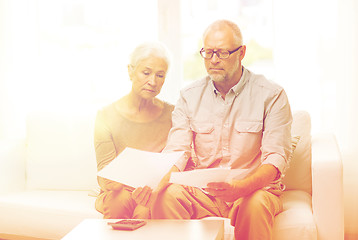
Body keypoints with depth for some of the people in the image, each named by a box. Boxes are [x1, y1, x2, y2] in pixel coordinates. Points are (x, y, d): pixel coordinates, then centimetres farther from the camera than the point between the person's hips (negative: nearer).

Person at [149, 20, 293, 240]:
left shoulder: (271, 95, -4)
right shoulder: (190, 96, 7)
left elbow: (276, 158, -13)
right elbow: (177, 150, -2)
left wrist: (240, 187, -33)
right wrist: (161, 181, -26)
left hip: (254, 188, -2)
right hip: (202, 192, 2)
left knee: (256, 203, -36)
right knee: (167, 196, -29)